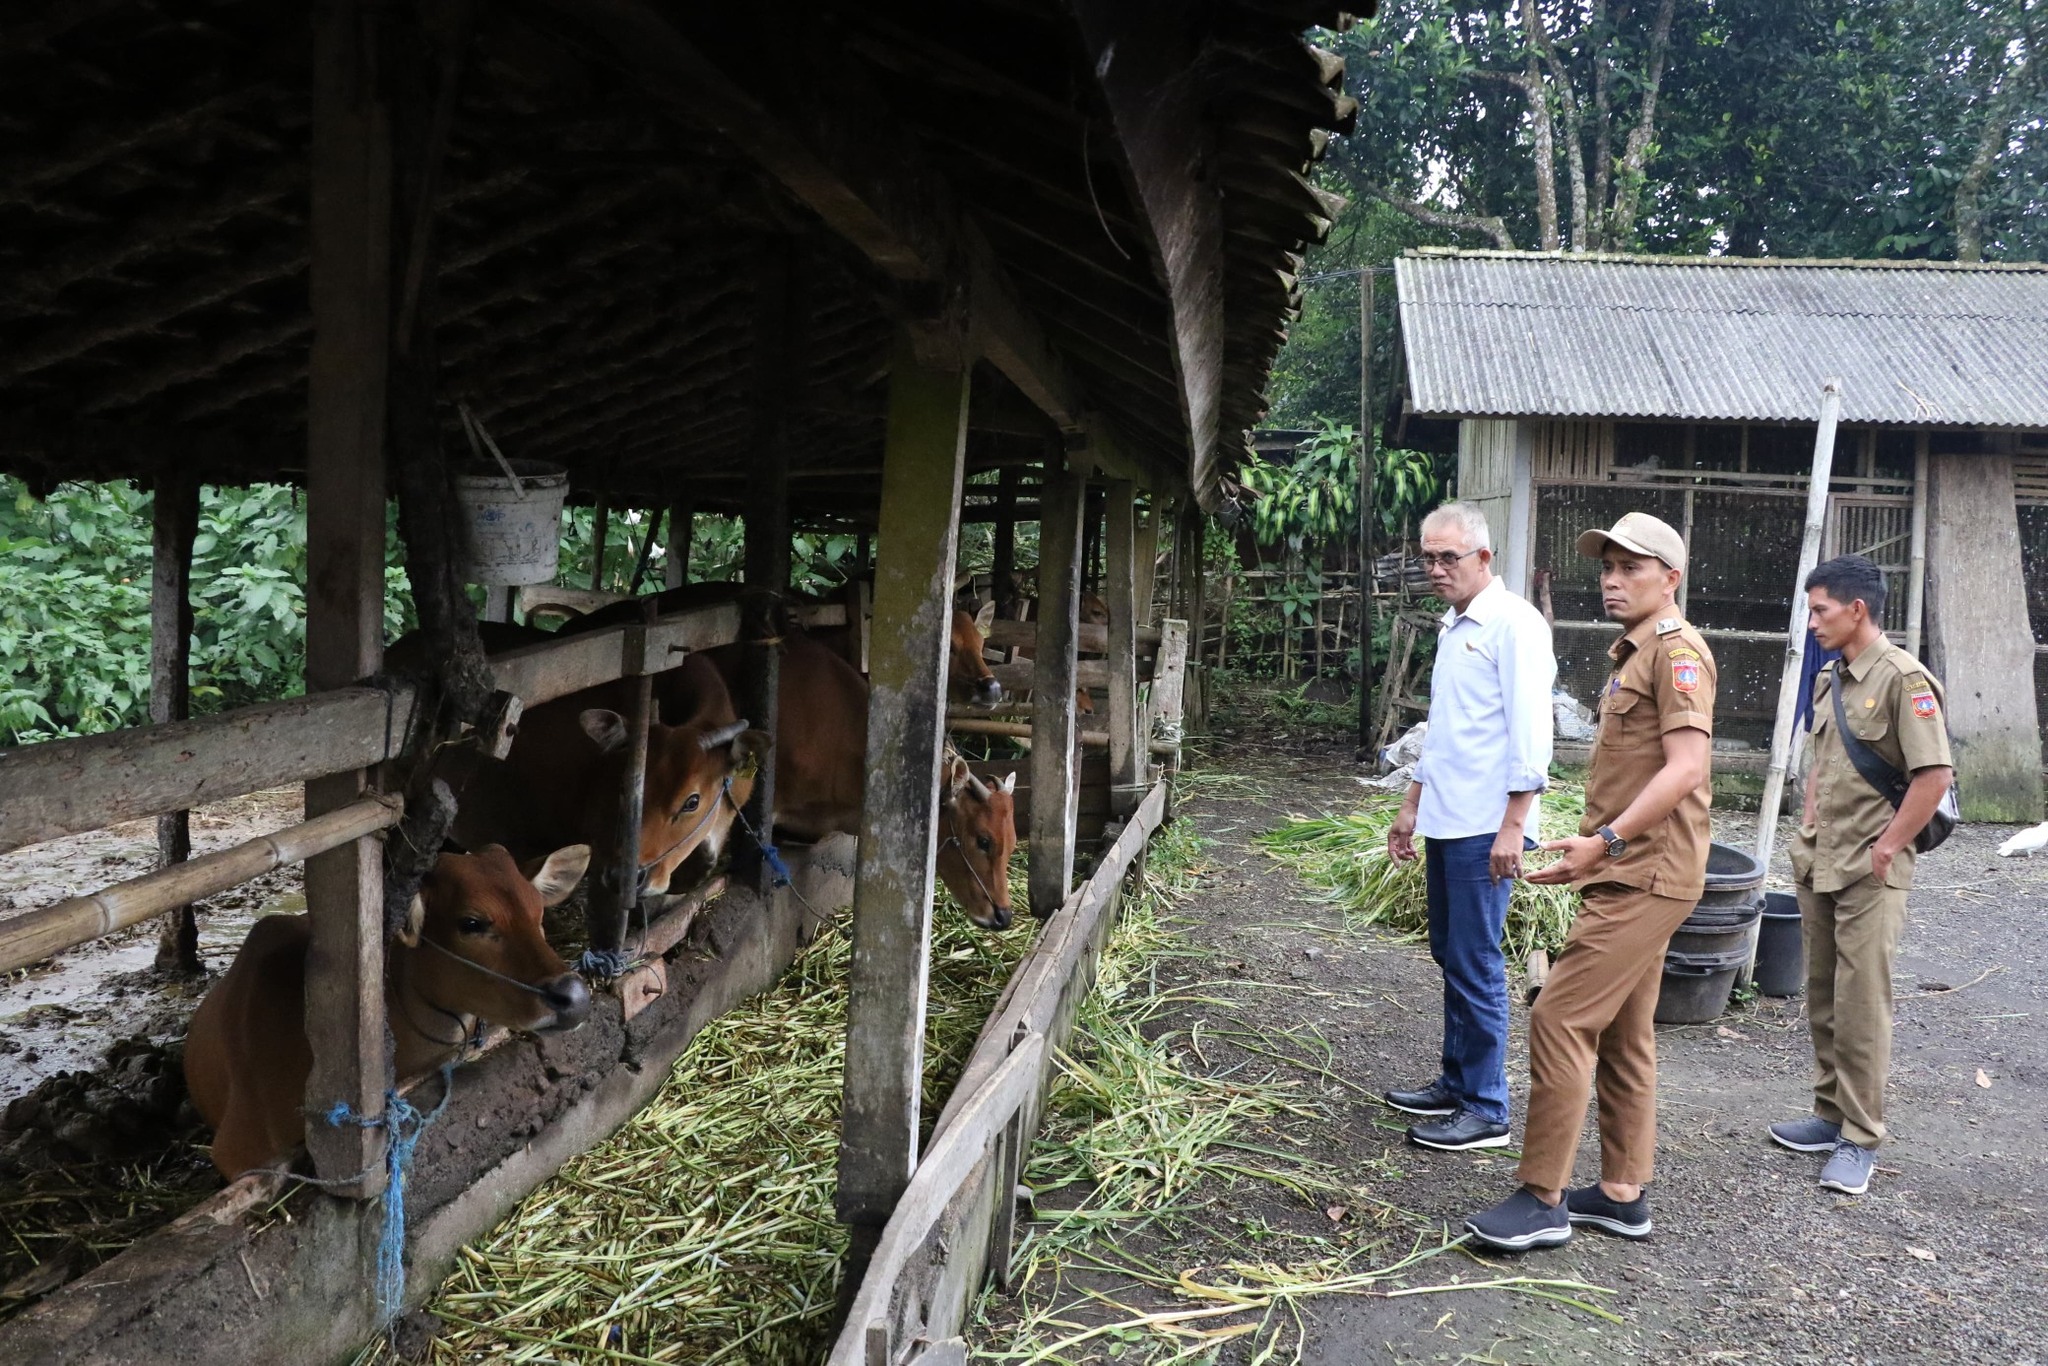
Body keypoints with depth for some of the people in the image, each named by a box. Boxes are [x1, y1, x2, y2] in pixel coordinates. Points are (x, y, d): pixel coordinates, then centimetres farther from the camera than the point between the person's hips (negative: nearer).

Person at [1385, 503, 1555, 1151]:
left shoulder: (1514, 624, -11)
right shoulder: (1453, 628, 16)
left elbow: (1530, 734, -17)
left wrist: (1513, 826, -20)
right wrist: (1413, 806, 24)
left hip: (1485, 830, -9)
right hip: (1445, 825, 9)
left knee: (1476, 967, -4)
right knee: (1451, 957, 15)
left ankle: (1486, 1111, 5)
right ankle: (1455, 1084, 25)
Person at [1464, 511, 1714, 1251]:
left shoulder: (1677, 652, -12)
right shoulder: (1633, 654, 18)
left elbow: (1684, 768, -22)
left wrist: (1606, 840, -25)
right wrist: (1601, 851, 15)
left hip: (1645, 876, -10)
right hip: (1631, 874, 10)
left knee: (1560, 1019, -11)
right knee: (1622, 1035, 14)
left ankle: (1543, 1199, -5)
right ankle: (1621, 1193, 23)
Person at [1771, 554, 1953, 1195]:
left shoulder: (1902, 678, -14)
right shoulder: (1831, 681, 12)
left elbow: (1936, 775, -18)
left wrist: (1887, 848, -16)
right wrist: (1808, 827, 14)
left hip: (1870, 874, -8)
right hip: (1818, 866, 8)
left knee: (1861, 1007, -3)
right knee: (1822, 1000, 14)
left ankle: (1861, 1138, 6)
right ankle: (1832, 1115, 26)